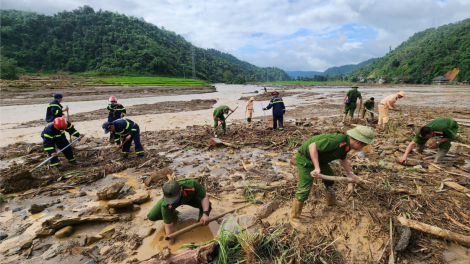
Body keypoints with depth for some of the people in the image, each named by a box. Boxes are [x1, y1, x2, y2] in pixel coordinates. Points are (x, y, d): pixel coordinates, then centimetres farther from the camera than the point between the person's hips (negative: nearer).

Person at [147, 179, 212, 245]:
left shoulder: (191, 184, -44)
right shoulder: (166, 205, -39)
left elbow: (205, 197, -27)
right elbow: (169, 227, -28)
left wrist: (205, 213, -40)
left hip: (190, 196, 0)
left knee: (207, 206, -25)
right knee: (151, 216, -18)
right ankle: (172, 212, 12)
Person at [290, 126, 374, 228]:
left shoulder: (347, 144, 0)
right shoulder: (337, 141, -31)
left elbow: (343, 158, 20)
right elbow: (312, 146, -34)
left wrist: (350, 173, 10)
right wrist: (317, 168, -36)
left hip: (318, 159, 10)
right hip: (305, 159, -10)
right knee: (304, 188, -8)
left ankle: (331, 201, 49)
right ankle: (294, 217, 7)